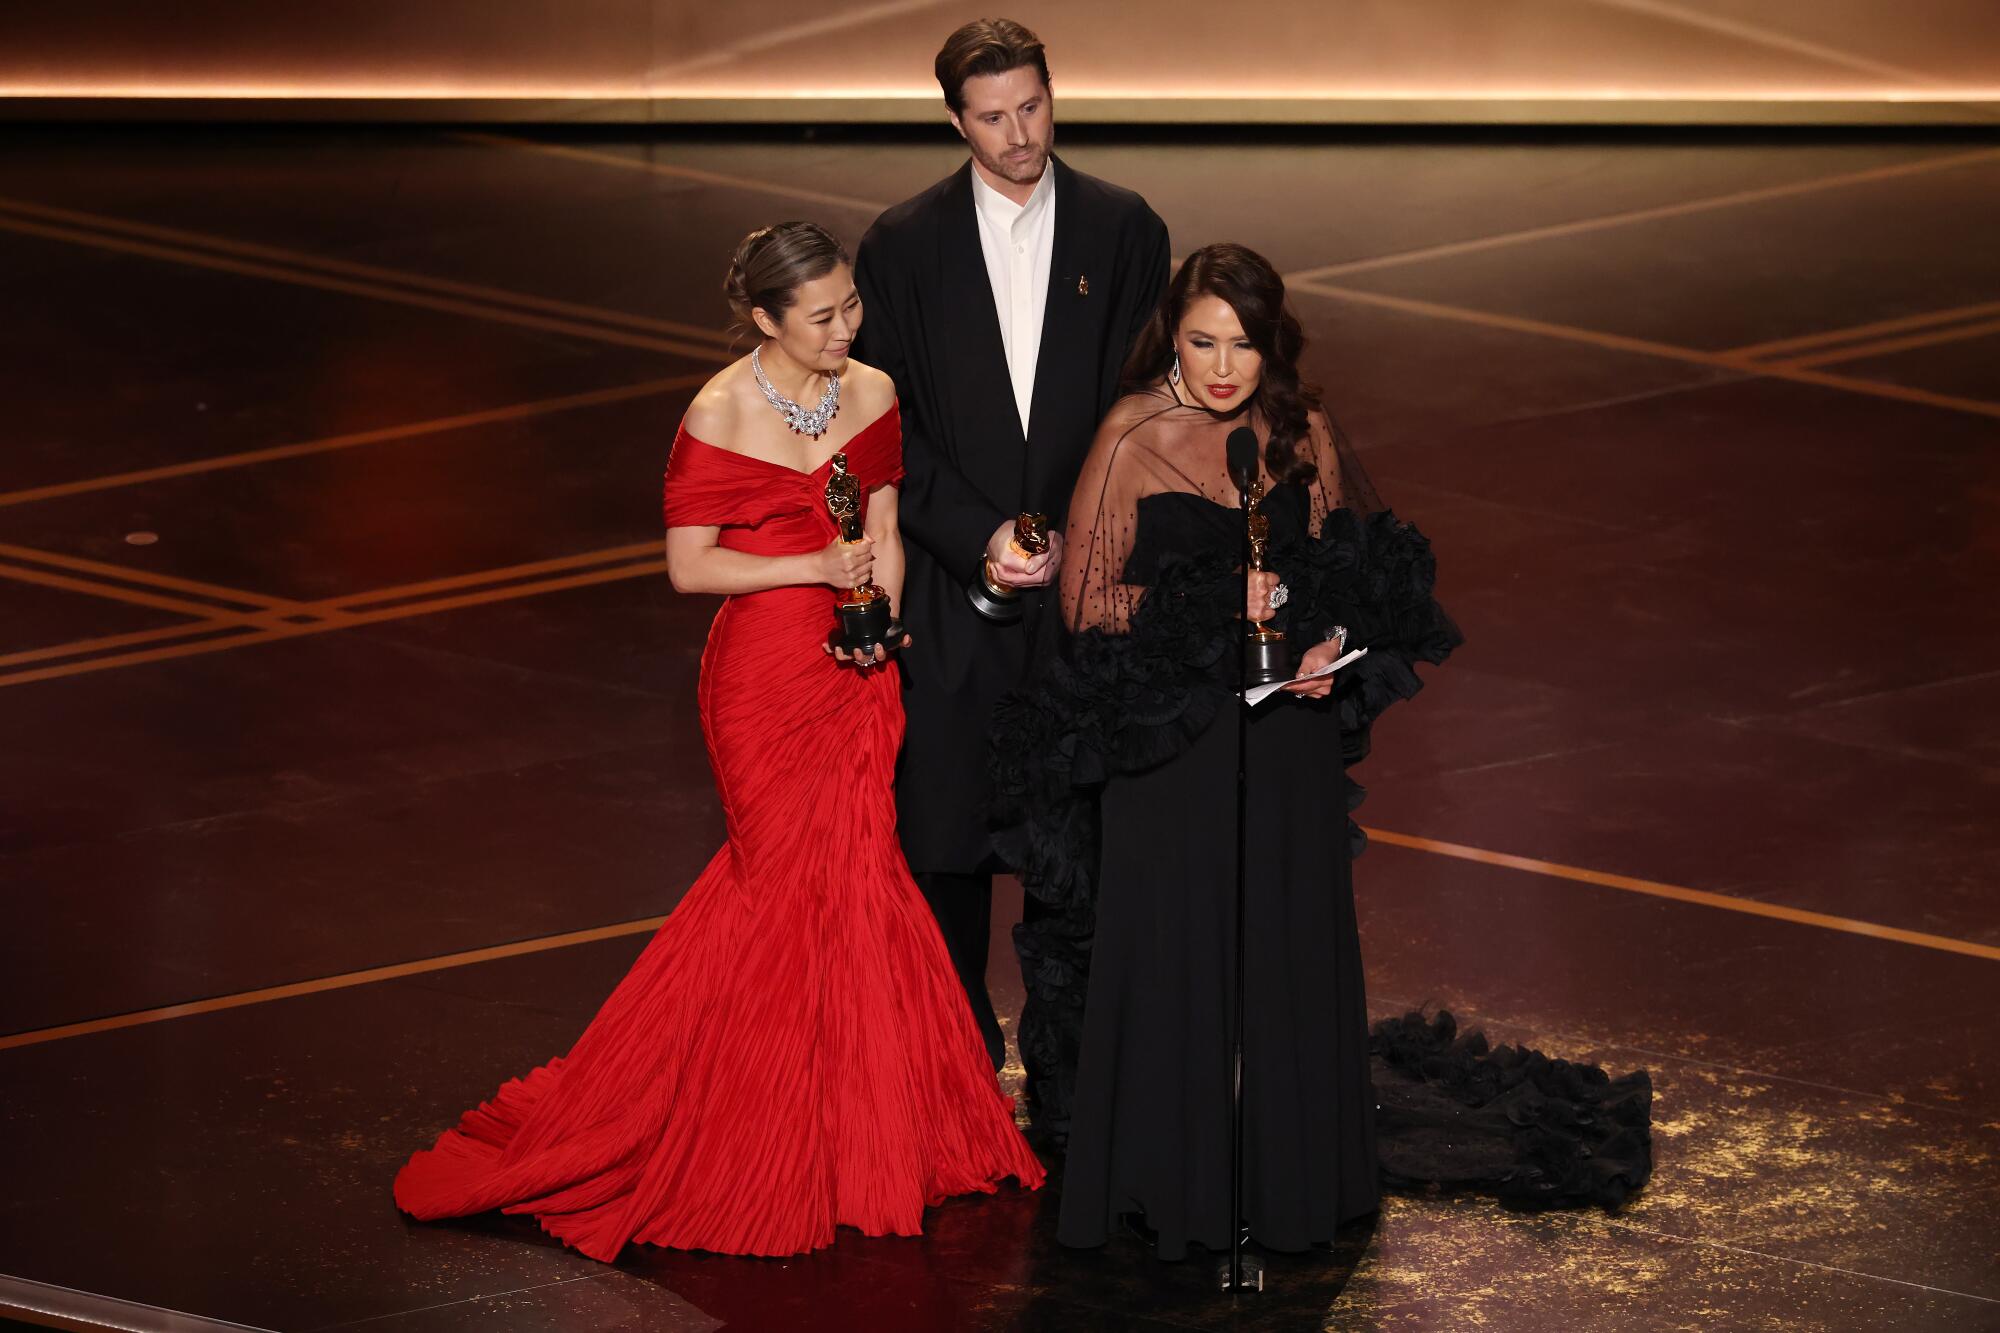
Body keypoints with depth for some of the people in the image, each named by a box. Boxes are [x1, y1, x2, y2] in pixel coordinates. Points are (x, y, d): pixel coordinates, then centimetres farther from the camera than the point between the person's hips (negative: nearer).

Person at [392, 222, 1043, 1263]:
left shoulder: (873, 394, 2)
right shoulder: (720, 417, -14)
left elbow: (884, 531, 9)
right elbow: (688, 564, -10)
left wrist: (883, 618, -9)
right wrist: (813, 567, -18)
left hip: (854, 670, 5)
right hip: (764, 676, -5)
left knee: (846, 870, 8)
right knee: (794, 879, 3)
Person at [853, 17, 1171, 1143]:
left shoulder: (1124, 230, 3)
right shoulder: (904, 244, 3)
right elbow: (888, 420, 1)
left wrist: (1078, 540, -9)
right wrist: (975, 538, -10)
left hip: (1084, 579, 0)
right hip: (952, 582, 0)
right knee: (946, 834, 5)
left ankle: (1064, 1071, 14)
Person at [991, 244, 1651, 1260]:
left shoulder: (1305, 436, 2)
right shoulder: (1131, 440, -8)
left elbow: (1350, 575, 12)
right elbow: (1085, 598, -6)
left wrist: (1331, 642, -8)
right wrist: (1206, 608, -19)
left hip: (1289, 730, 3)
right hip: (1168, 738, -3)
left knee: (1290, 943, 9)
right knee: (1173, 953, 2)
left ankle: (1292, 1168, 24)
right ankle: (1173, 1179, 16)